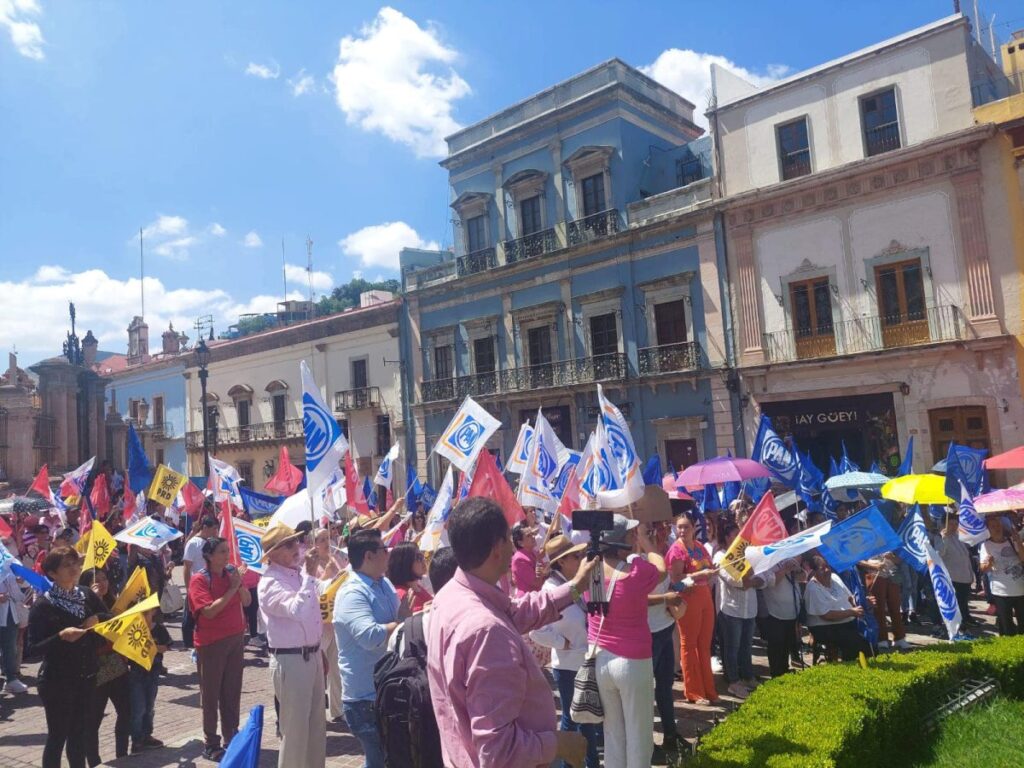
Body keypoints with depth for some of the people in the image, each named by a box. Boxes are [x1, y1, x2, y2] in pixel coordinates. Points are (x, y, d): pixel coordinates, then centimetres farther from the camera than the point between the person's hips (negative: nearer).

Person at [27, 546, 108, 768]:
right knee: (58, 736, 5)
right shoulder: (42, 605, -12)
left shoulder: (87, 595, 1)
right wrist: (61, 637, -30)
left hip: (86, 677, 5)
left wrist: (98, 618, -10)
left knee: (79, 732, 16)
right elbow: (32, 649, -15)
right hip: (57, 681, -5)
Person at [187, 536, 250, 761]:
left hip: (236, 638, 5)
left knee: (232, 691, 13)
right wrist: (231, 589, -21)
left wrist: (240, 584, -11)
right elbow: (209, 611, -21)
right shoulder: (199, 579, -13)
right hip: (212, 642, -5)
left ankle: (232, 738, 25)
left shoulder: (231, 572, 4)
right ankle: (211, 744, 17)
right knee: (211, 694, 5)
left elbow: (246, 602, 5)